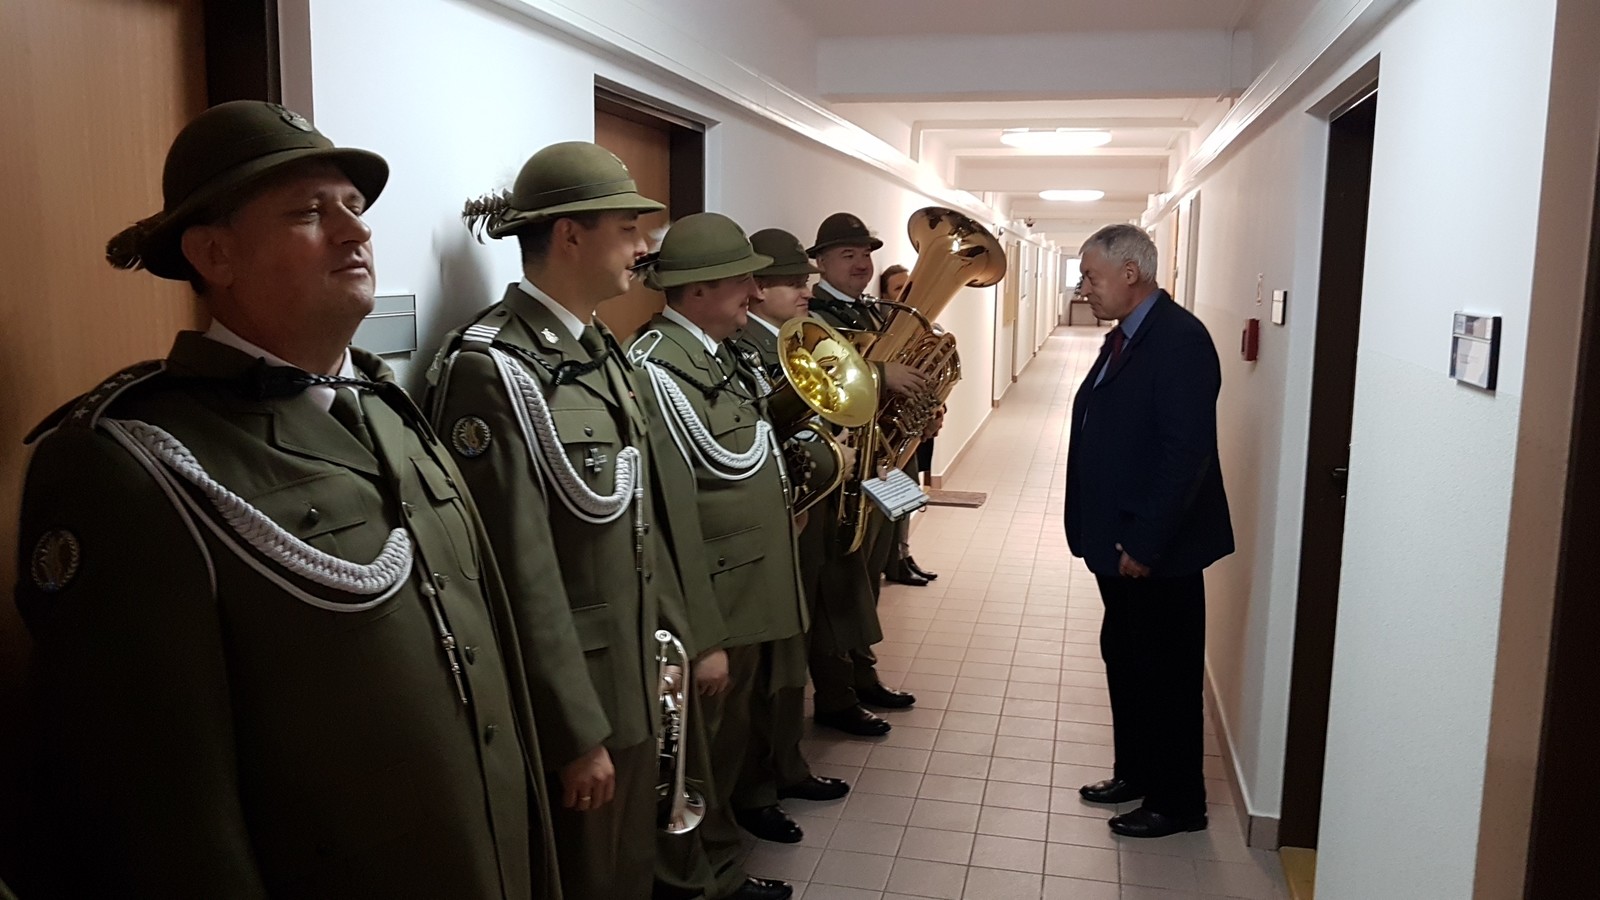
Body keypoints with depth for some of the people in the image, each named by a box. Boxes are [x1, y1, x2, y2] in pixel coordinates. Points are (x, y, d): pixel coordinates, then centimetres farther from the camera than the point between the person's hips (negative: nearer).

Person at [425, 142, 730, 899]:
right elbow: (519, 567, -22)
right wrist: (574, 729, -19)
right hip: (567, 697, -8)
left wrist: (697, 634, 12)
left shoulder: (603, 353, 8)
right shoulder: (492, 367, -20)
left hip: (633, 682, 8)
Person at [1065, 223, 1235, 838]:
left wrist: (1144, 542, -22)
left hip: (1158, 549, -9)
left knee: (1167, 673, 5)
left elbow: (1187, 452, -24)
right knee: (1124, 658, 19)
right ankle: (1135, 773, 37)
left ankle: (1177, 803, 21)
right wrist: (1108, 533, 13)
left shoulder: (1180, 338, -19)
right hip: (1119, 539, 9)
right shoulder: (1124, 338, 11)